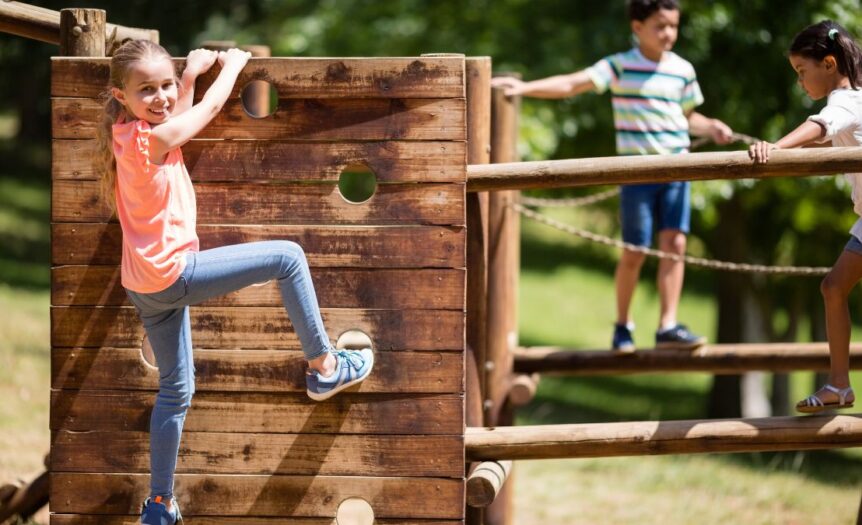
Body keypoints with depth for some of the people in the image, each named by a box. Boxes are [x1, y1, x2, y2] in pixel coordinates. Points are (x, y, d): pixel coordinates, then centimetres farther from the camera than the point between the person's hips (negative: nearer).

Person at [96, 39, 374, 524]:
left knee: (177, 389, 19)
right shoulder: (153, 139, -21)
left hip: (147, 284, 10)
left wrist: (192, 73, 22)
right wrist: (233, 64, 10)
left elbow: (180, 116, 26)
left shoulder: (127, 135, 4)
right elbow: (210, 109, -7)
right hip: (171, 272, -10)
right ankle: (324, 367, 7)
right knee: (288, 257, -3)